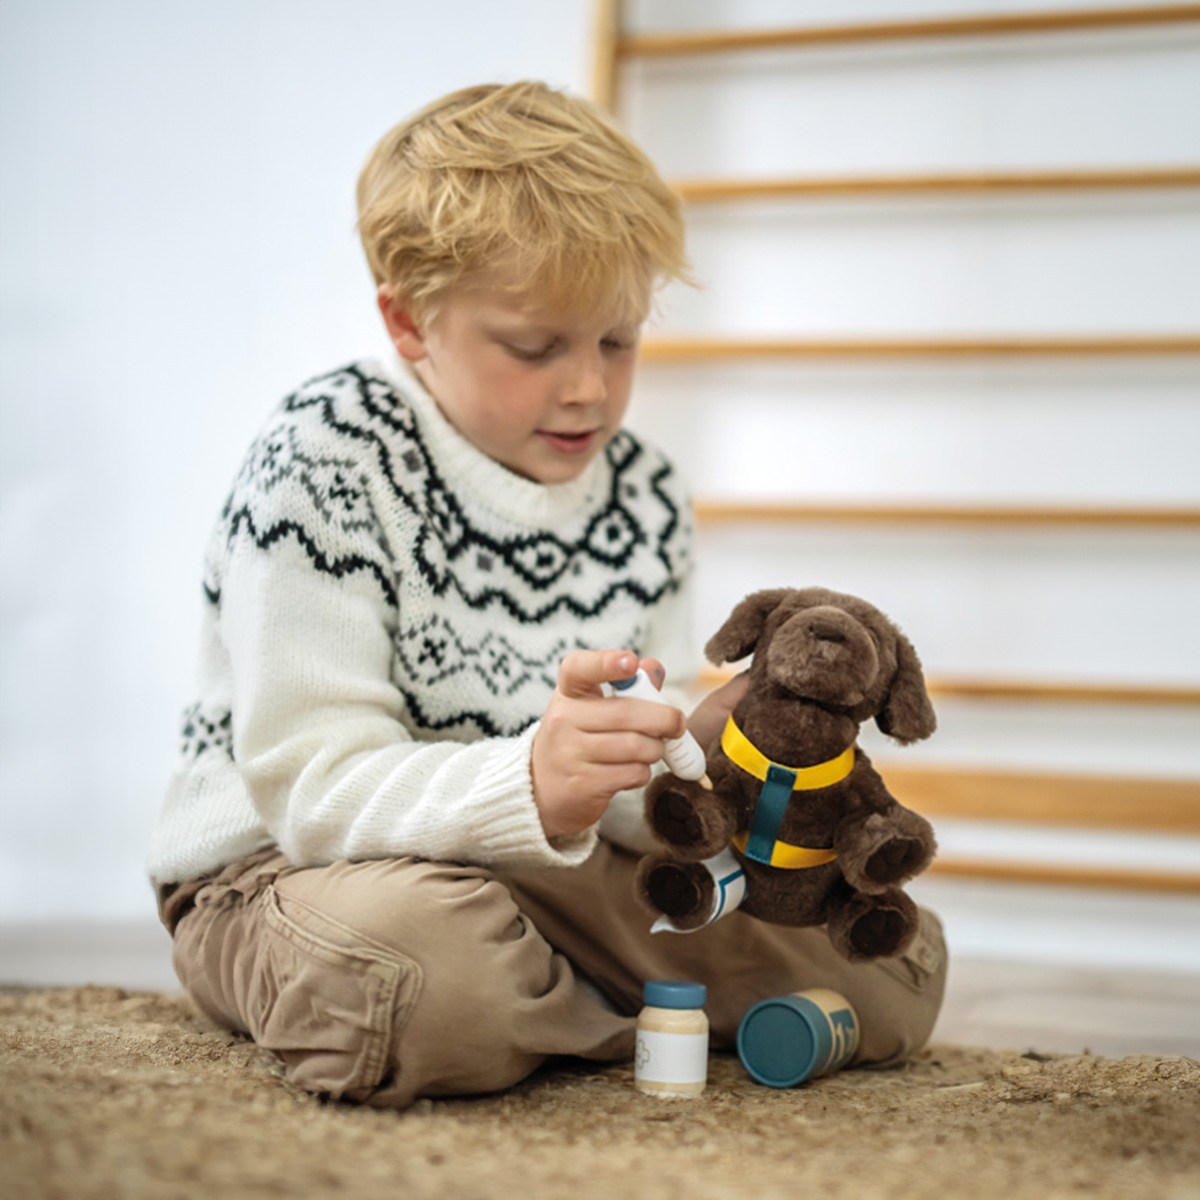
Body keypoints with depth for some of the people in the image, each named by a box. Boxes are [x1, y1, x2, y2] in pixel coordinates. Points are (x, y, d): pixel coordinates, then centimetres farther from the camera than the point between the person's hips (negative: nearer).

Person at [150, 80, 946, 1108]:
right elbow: (316, 787, -25)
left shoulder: (640, 491, 3)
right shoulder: (323, 457, -17)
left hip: (553, 868, 5)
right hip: (288, 870, -5)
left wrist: (698, 759, -20)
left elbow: (621, 794, 4)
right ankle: (620, 1023, -7)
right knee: (411, 955, -42)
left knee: (896, 964, -5)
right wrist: (528, 785, -43)